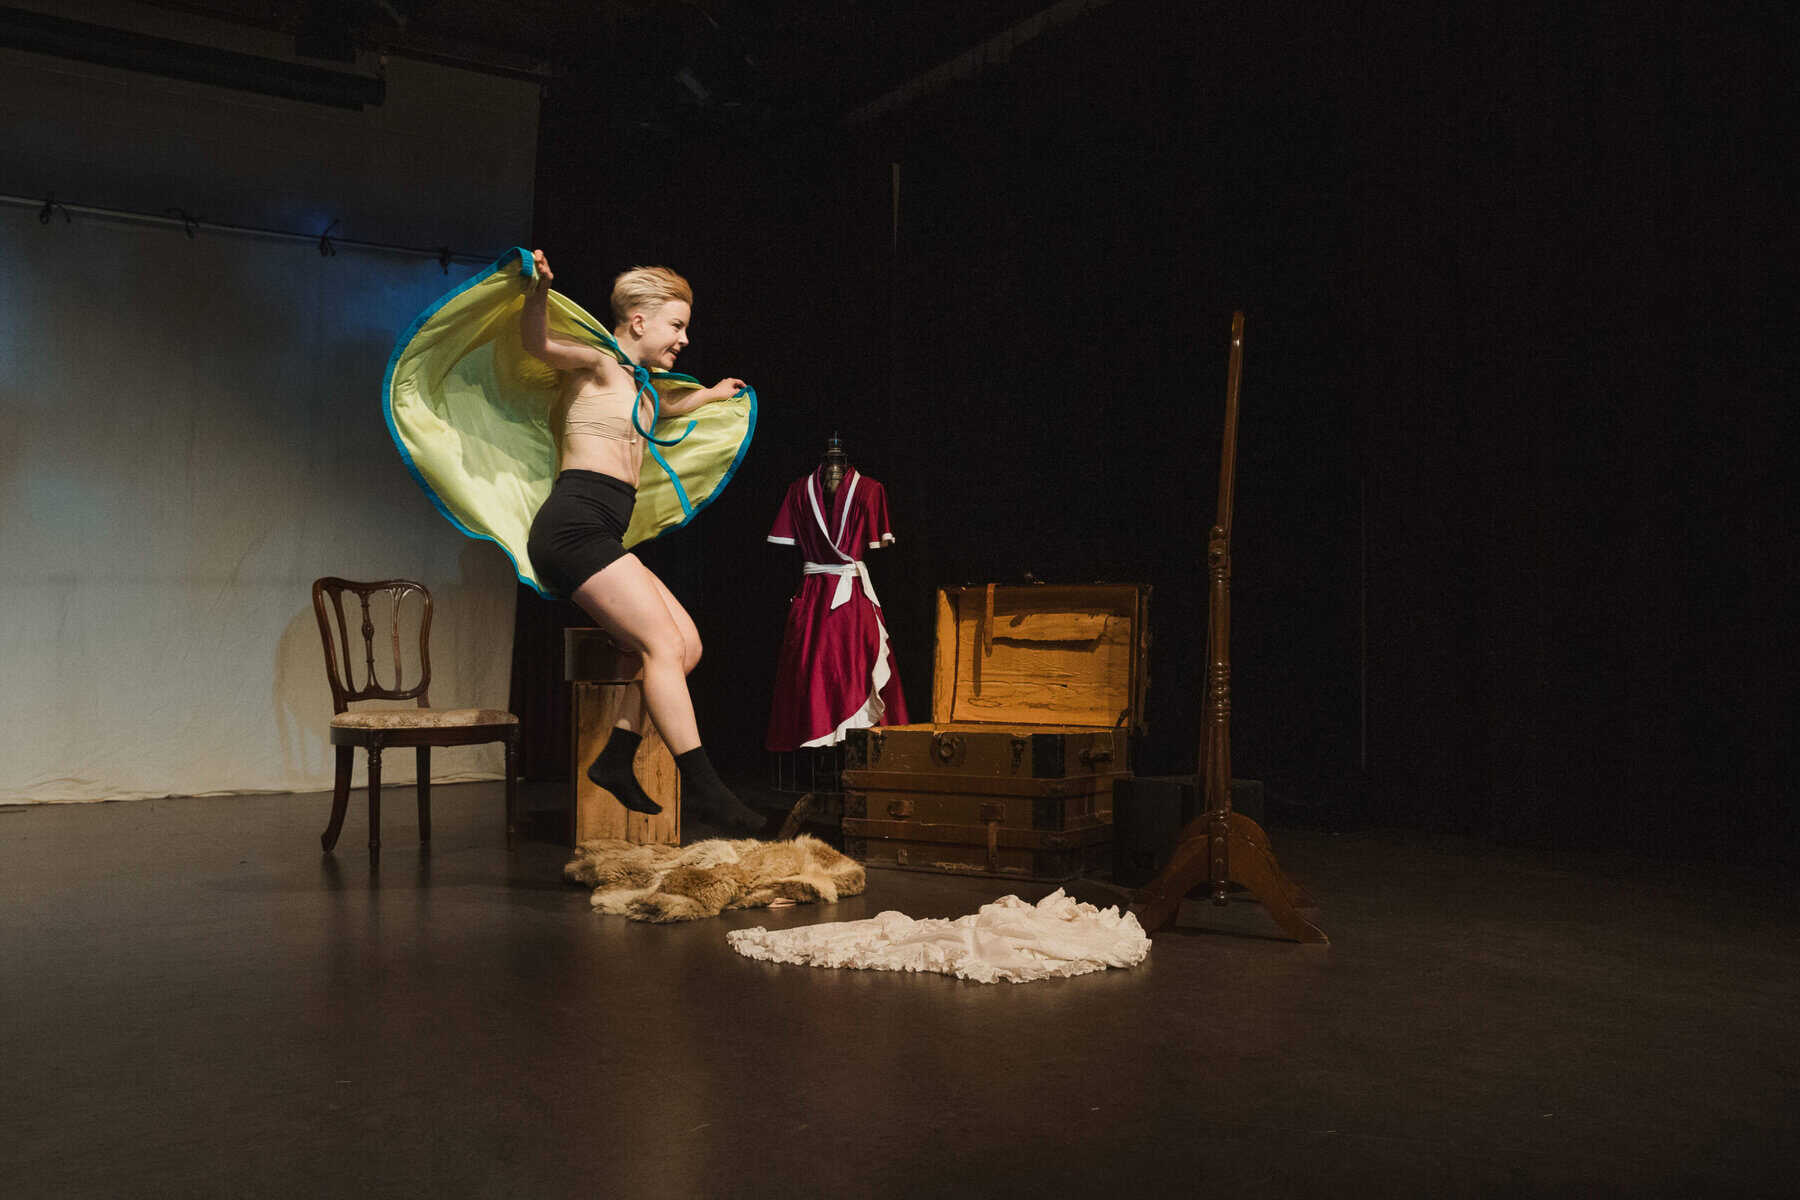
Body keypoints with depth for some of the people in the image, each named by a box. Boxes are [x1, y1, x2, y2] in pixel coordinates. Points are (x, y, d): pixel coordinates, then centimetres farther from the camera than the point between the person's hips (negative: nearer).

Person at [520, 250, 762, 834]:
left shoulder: (638, 386, 26)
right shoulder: (597, 364, -1)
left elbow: (667, 408, 50)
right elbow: (537, 343, -21)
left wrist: (713, 393, 63)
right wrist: (539, 290, -40)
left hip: (600, 537, 10)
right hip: (574, 526, -10)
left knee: (687, 644, 0)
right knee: (665, 644, -16)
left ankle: (616, 760, 1)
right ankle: (702, 787, -15)